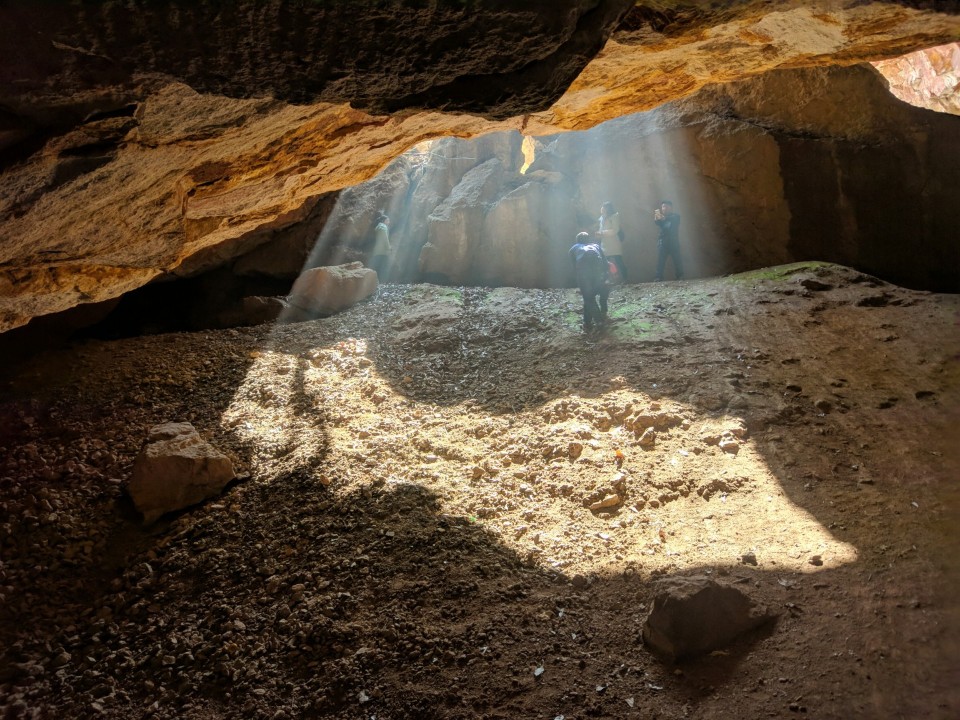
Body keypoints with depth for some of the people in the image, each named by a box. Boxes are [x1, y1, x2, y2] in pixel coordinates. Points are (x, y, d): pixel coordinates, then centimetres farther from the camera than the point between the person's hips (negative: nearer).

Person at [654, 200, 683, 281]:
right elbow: (657, 222, -4)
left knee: (677, 259, -6)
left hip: (673, 241, -2)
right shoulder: (661, 217, 18)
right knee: (660, 259, -9)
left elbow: (672, 220, -14)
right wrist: (656, 218, -26)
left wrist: (663, 218, -31)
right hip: (662, 241, 2)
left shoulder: (675, 216, 9)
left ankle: (680, 276, -2)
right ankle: (659, 277, -12)